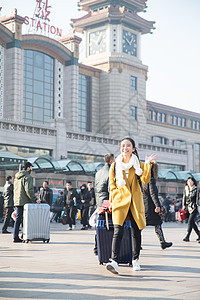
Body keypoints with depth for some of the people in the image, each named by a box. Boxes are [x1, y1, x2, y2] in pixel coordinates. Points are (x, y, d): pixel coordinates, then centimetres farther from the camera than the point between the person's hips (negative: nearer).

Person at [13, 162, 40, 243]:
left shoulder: (17, 177, 16)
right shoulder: (28, 177, -11)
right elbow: (29, 190, -19)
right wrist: (35, 199, -15)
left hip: (17, 201, 8)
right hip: (25, 201, -8)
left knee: (18, 219, 7)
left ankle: (15, 237, 4)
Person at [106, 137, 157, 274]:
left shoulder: (139, 165, 8)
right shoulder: (115, 165, 9)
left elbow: (145, 180, -7)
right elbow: (112, 185, 14)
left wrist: (147, 164, -10)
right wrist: (113, 200, 6)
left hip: (135, 201, 1)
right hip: (120, 201, -1)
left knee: (136, 231, 7)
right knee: (118, 231, -17)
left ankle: (136, 259, 28)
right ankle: (114, 262, -27)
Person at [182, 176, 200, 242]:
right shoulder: (185, 189, 11)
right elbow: (184, 198, 16)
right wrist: (184, 206, 10)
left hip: (194, 208, -5)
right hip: (188, 207, 5)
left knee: (190, 221, -14)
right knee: (192, 222, 8)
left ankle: (187, 237, -19)